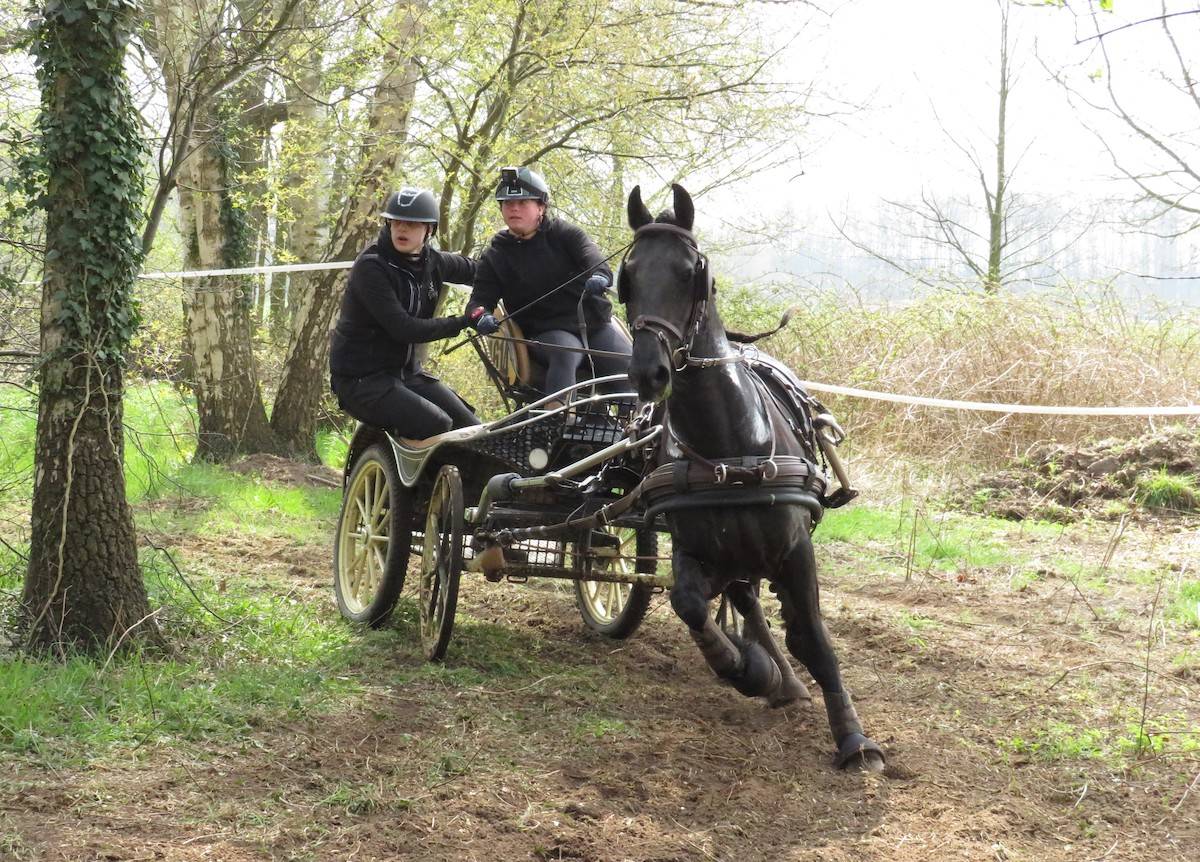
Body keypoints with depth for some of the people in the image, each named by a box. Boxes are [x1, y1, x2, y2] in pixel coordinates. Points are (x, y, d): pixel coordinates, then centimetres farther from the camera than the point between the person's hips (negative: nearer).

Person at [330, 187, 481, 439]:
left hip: (407, 371, 7)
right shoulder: (371, 267, -17)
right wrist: (462, 323, -21)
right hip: (362, 378, -7)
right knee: (438, 426, -26)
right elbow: (403, 329, -25)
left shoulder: (430, 261, 4)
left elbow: (472, 270, 26)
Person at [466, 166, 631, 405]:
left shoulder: (564, 233, 5)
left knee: (631, 370, -17)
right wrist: (481, 316, -23)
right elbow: (480, 298, 3)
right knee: (565, 355, -36)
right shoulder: (494, 256, 7)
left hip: (596, 324, 2)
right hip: (548, 333, -2)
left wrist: (599, 277, -36)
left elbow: (594, 260, -10)